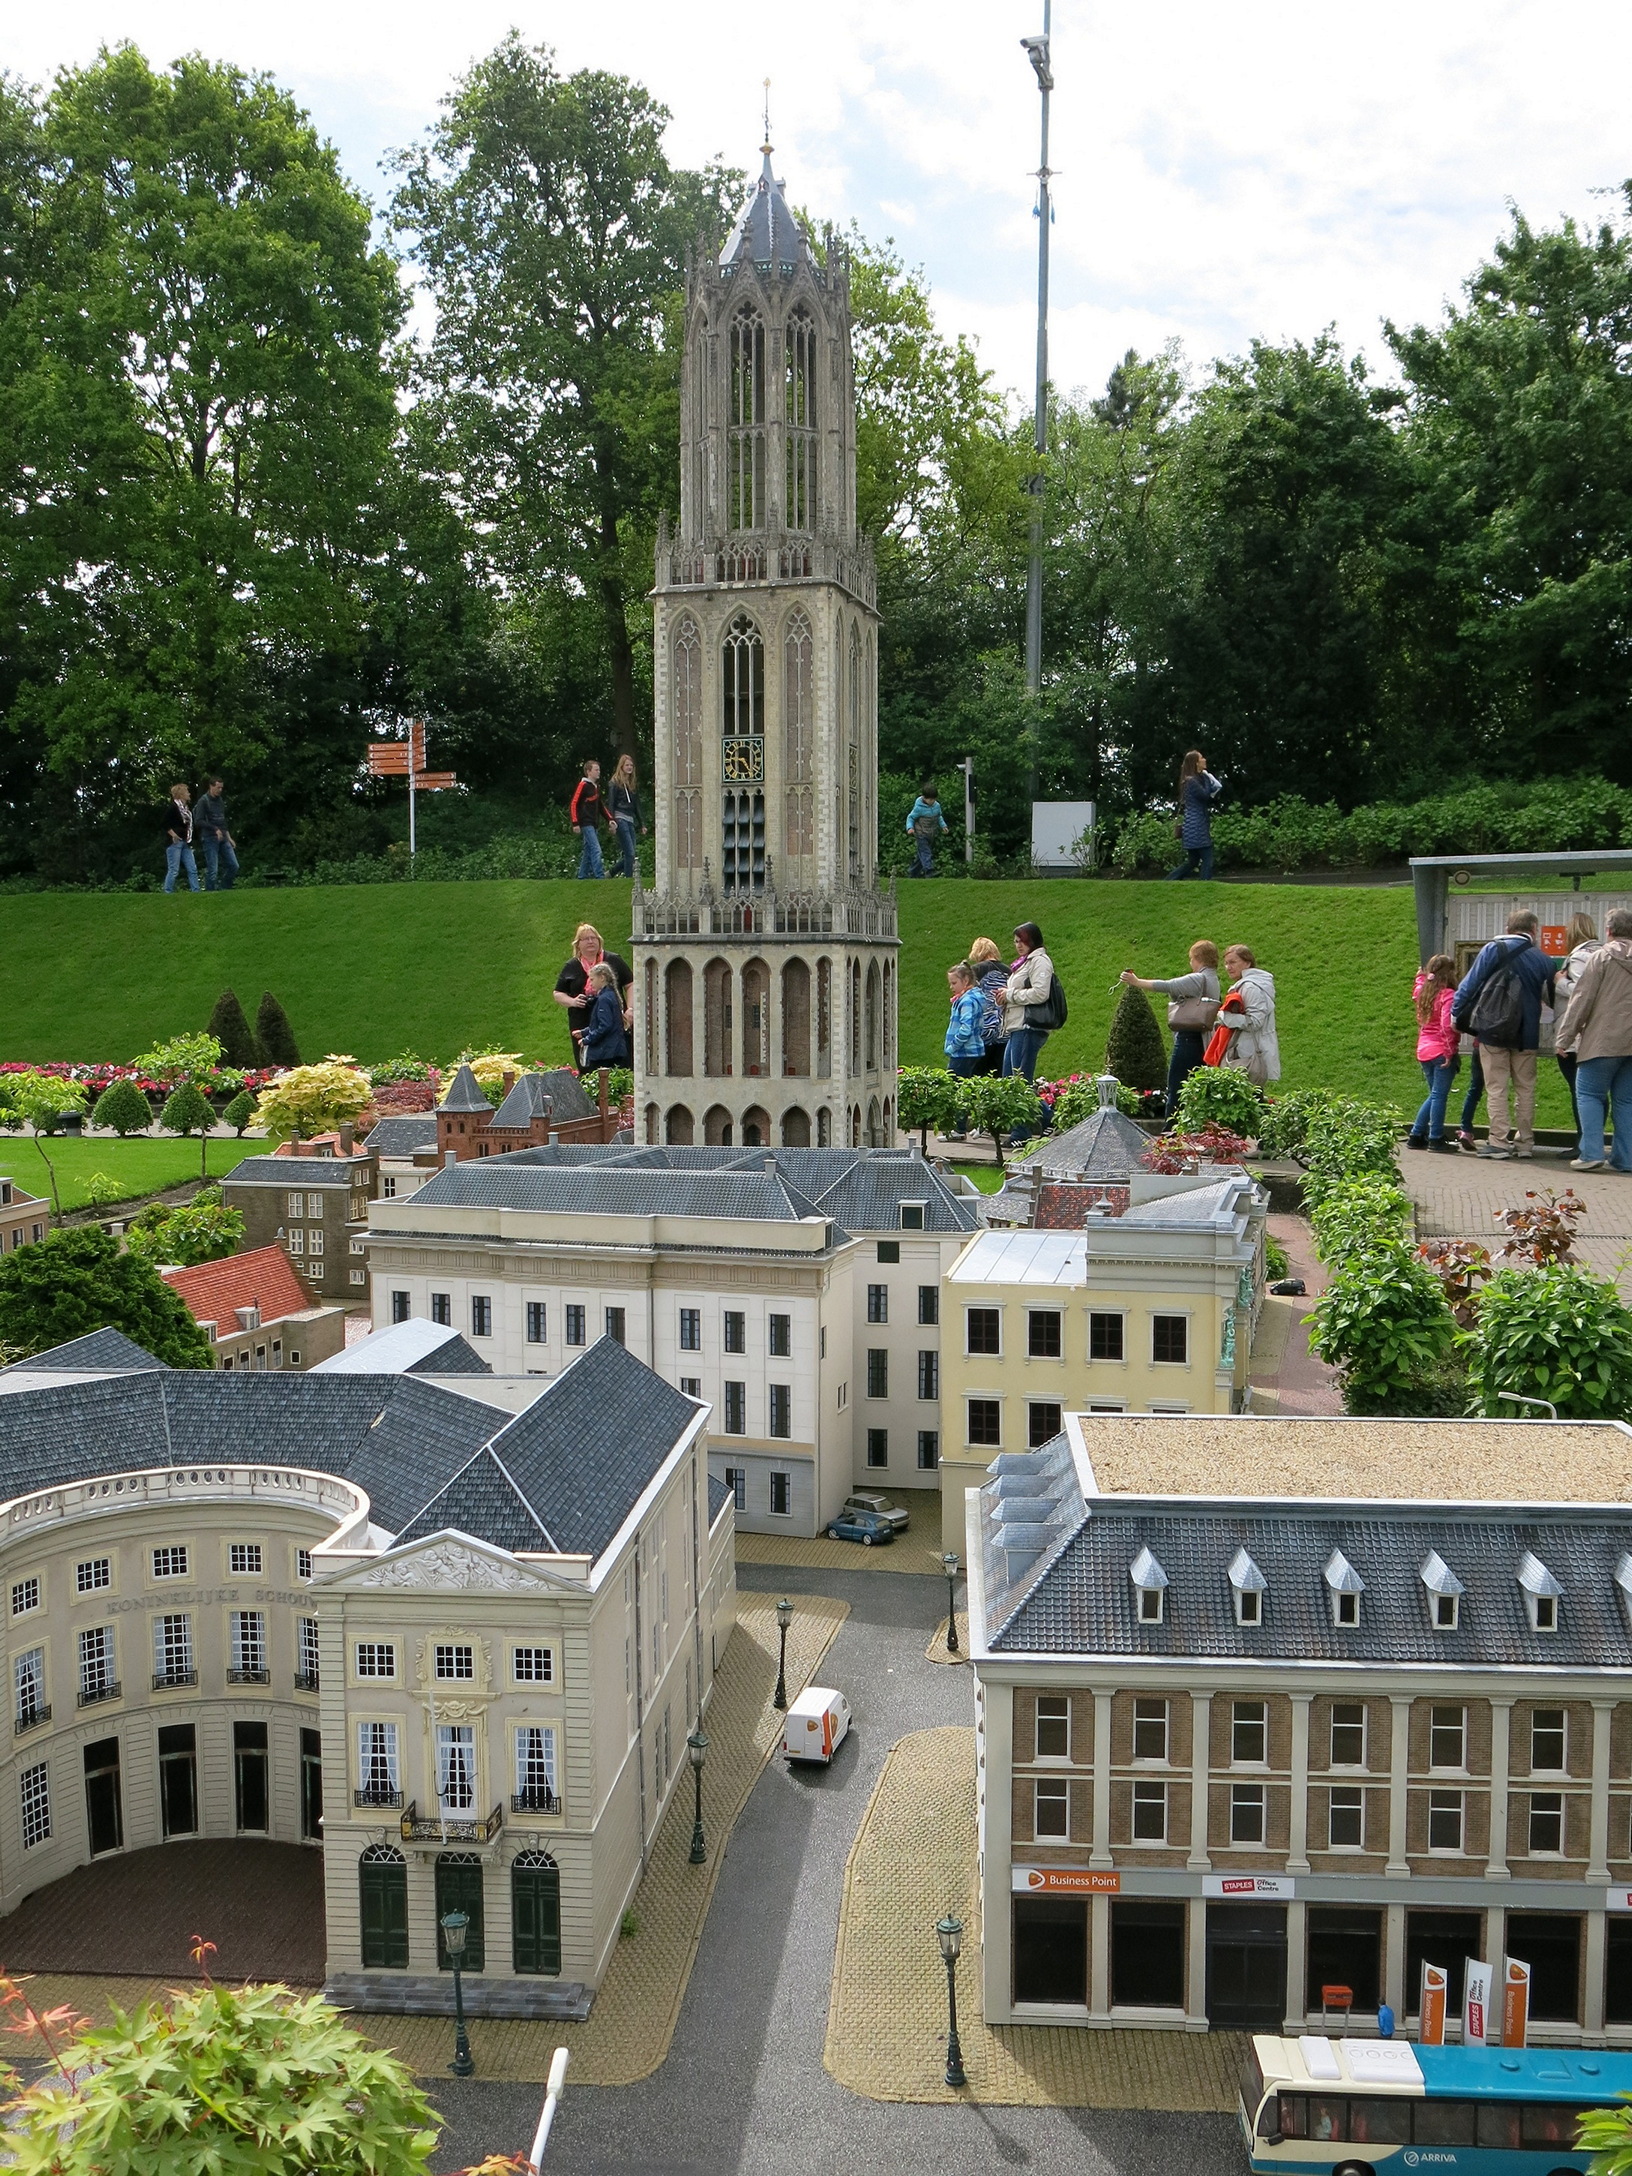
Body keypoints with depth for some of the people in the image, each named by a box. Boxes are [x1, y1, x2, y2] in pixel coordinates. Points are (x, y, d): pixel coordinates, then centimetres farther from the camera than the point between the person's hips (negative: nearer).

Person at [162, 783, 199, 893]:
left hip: (185, 843, 8)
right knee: (174, 870, -6)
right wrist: (173, 835, -15)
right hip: (175, 843, -8)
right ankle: (168, 893, 0)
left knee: (192, 869, 4)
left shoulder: (187, 807, 13)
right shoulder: (172, 807, -10)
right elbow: (165, 823, -14)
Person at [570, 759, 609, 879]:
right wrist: (575, 823, -17)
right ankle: (600, 877, -20)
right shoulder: (583, 785, -8)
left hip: (595, 824, 8)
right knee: (596, 850, -16)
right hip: (586, 824, -8)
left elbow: (600, 806, 25)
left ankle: (582, 876, 16)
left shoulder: (597, 786, 17)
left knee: (588, 851, 10)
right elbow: (574, 804, -11)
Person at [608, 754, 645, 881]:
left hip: (630, 820, 7)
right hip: (620, 819, -7)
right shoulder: (615, 783, 0)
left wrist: (642, 824, 18)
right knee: (630, 853, -13)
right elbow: (610, 803, -6)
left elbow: (637, 806, 22)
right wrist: (612, 821, -17)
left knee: (630, 854, 3)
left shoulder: (632, 784, 20)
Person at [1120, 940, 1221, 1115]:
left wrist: (1137, 982, -16)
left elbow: (1168, 986, -19)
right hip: (1201, 1042, 10)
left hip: (1188, 1040, -10)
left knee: (1175, 1090, -6)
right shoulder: (1212, 980, 17)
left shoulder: (1199, 979, -12)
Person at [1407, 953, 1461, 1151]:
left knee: (1434, 1094, 18)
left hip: (1424, 1051, 8)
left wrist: (1421, 977, 49)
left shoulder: (1422, 992, 10)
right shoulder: (1448, 995, -12)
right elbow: (1447, 1025, -21)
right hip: (1441, 1051, -8)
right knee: (1439, 1095, -2)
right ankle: (1436, 1139, 0)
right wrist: (1450, 1051, -18)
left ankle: (1416, 1135, 18)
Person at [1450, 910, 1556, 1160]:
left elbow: (1470, 984, -5)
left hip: (1493, 1030, -3)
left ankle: (1499, 1141, -4)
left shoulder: (1494, 949, -3)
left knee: (1497, 1088, -1)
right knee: (1525, 1089, 10)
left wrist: (1456, 1015, 1)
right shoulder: (1543, 959, 7)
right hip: (1526, 1035, 3)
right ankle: (1525, 1141, 13)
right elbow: (1550, 998, 15)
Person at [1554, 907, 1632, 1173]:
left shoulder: (1602, 956, -5)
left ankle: (1591, 1153, -8)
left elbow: (1581, 1000, -7)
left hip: (1604, 1041, -5)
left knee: (1589, 1094, 2)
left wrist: (1565, 1037, -3)